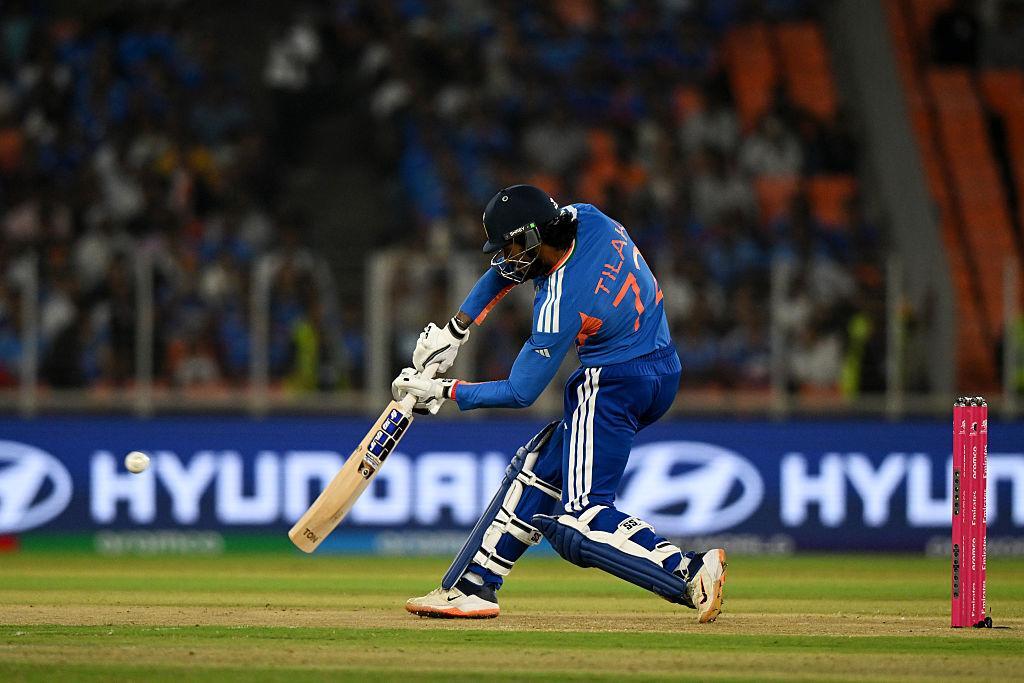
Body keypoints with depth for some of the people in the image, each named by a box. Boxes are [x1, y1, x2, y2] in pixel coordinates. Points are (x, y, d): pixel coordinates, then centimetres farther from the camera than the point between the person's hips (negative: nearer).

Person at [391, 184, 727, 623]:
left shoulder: (561, 303, -25)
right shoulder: (586, 220, -3)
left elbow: (520, 393, -15)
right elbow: (504, 271, 13)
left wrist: (442, 392, -5)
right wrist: (456, 329, 8)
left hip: (615, 385, -10)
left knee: (581, 520, -13)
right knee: (538, 468, 16)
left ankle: (688, 574, -25)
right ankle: (470, 587, 21)